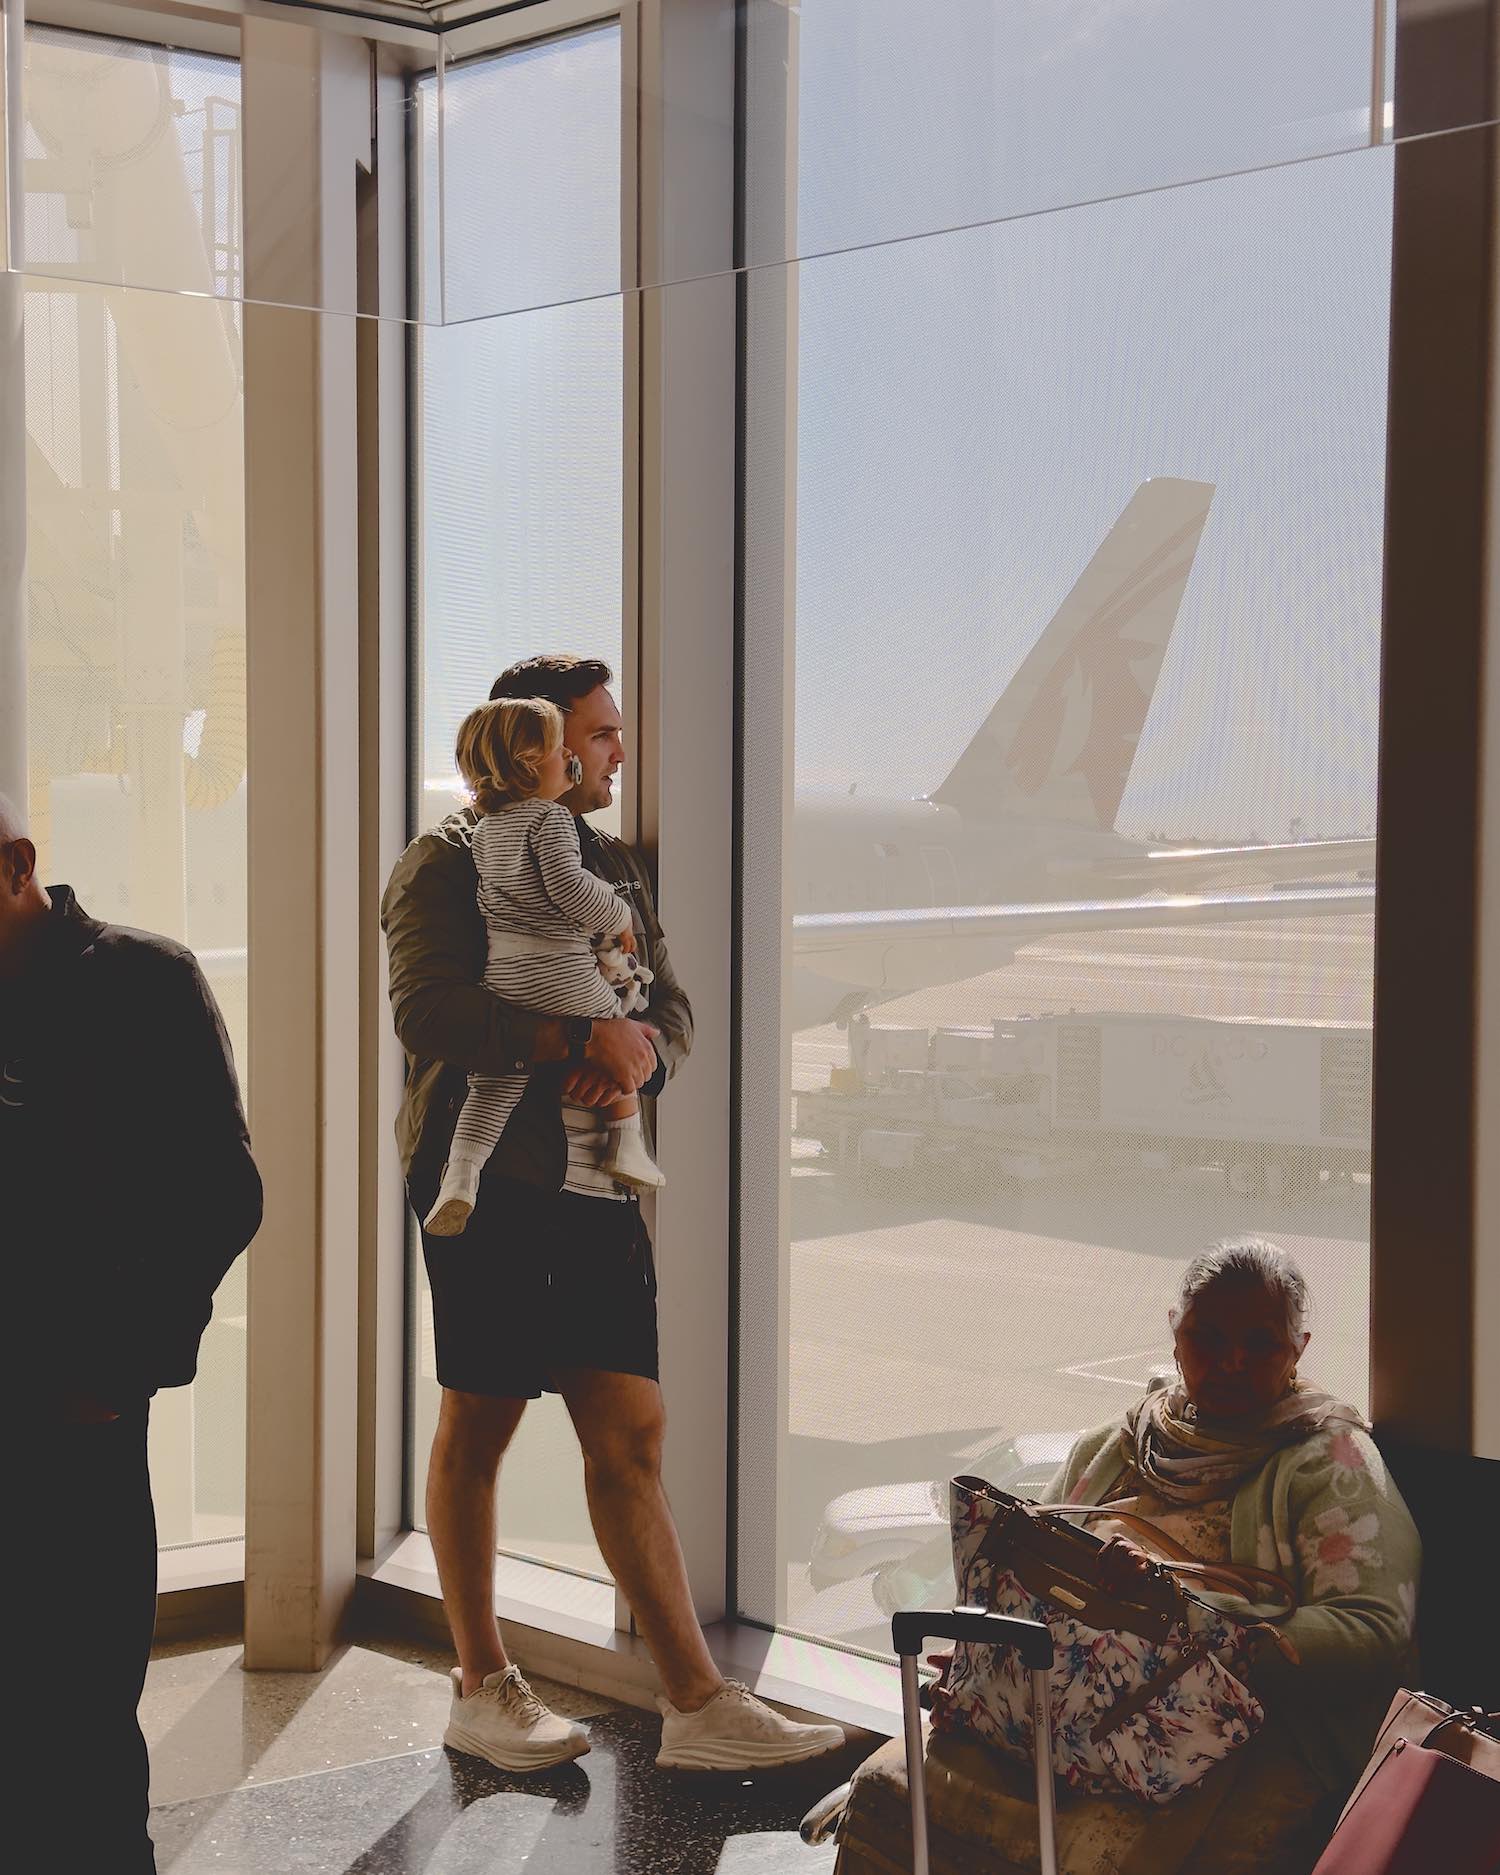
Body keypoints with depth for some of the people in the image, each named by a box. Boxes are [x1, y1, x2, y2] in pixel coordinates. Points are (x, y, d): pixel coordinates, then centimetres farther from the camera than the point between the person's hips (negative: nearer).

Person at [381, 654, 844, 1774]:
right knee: (478, 1426, 3)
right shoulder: (448, 864, -2)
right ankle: (481, 1690, 16)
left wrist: (638, 1052, -8)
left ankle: (698, 1704, 3)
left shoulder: (616, 868, 20)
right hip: (487, 1173, -6)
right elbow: (428, 1016, -17)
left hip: (599, 1179, 6)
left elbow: (673, 1013, 16)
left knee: (631, 1437, 3)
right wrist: (581, 1036, -20)